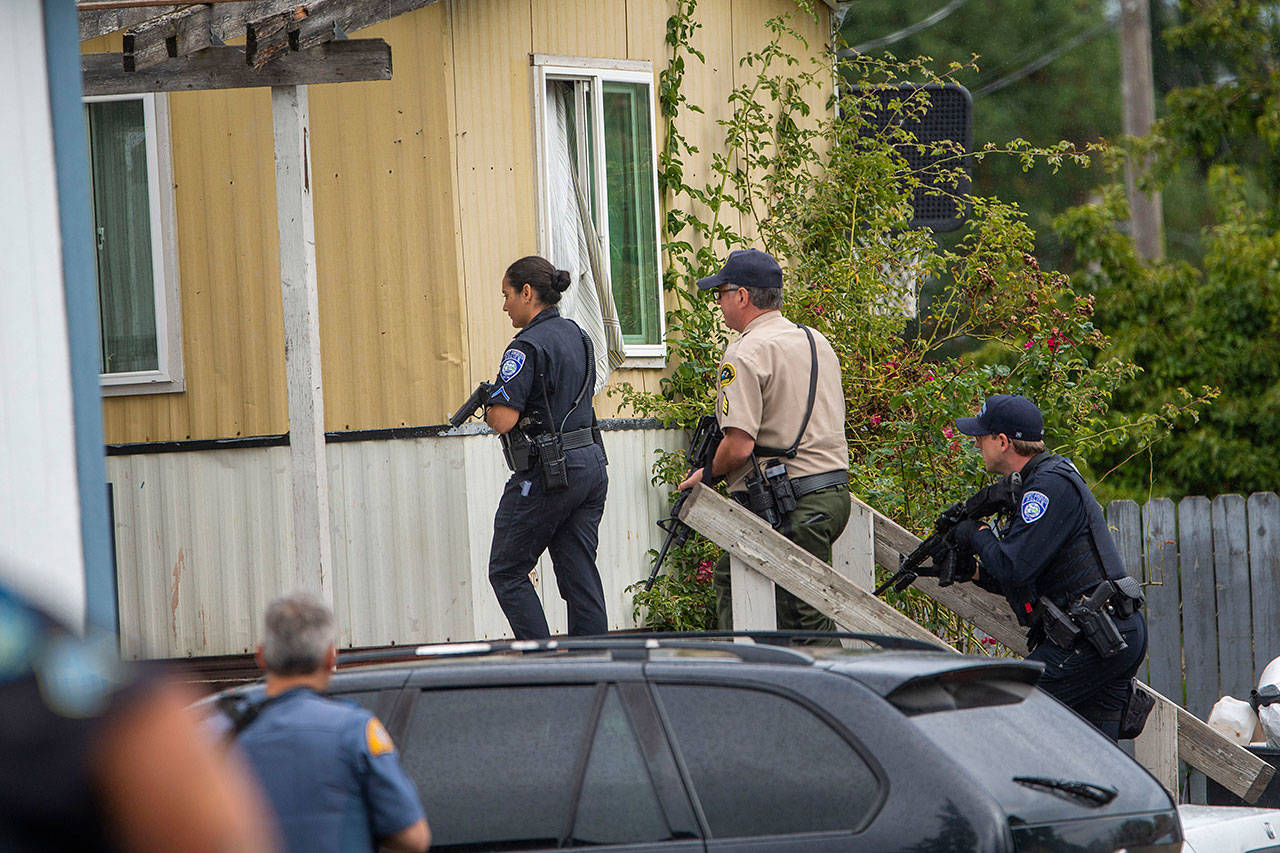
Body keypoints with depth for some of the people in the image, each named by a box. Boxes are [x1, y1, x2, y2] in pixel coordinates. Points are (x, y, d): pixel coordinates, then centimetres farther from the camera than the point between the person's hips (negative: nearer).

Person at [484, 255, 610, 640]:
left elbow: (504, 419, -23)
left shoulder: (528, 347, -15)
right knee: (580, 575, 9)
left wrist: (488, 410, 0)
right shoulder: (577, 336, 13)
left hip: (548, 473, -8)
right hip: (591, 462, 9)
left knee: (507, 572, 2)